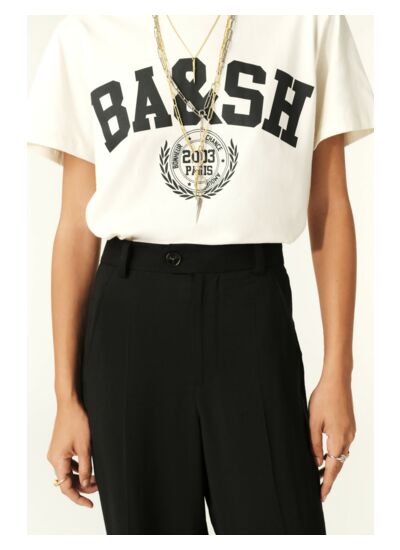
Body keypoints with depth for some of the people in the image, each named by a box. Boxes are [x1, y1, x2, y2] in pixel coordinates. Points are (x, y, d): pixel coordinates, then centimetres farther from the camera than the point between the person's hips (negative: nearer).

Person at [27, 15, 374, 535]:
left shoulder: (310, 22, 6)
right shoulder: (86, 31, 6)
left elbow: (330, 209, 6)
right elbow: (77, 226, 5)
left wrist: (338, 371, 1)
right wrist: (67, 397, 3)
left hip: (255, 313, 0)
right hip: (129, 318, 1)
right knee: (147, 518, 10)